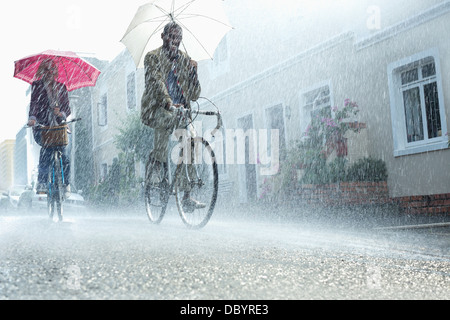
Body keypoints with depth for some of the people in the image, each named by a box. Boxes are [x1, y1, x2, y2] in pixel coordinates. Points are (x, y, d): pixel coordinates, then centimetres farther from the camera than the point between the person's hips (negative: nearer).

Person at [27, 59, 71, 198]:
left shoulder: (61, 87, 16)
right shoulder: (37, 86, 8)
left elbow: (67, 108, 10)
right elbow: (34, 103, -8)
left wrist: (61, 113, -14)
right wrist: (32, 117, -28)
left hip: (58, 125, 2)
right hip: (41, 125, -2)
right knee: (47, 146, -30)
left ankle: (66, 184, 3)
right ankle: (41, 182, -21)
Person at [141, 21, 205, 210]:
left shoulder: (186, 60, 17)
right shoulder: (153, 57, 4)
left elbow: (194, 95, 11)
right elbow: (157, 82, -16)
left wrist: (193, 72, -6)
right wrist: (168, 102, -33)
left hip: (180, 111, 4)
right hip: (156, 109, -4)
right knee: (169, 117, -38)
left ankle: (186, 197, -4)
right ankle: (156, 159, -20)